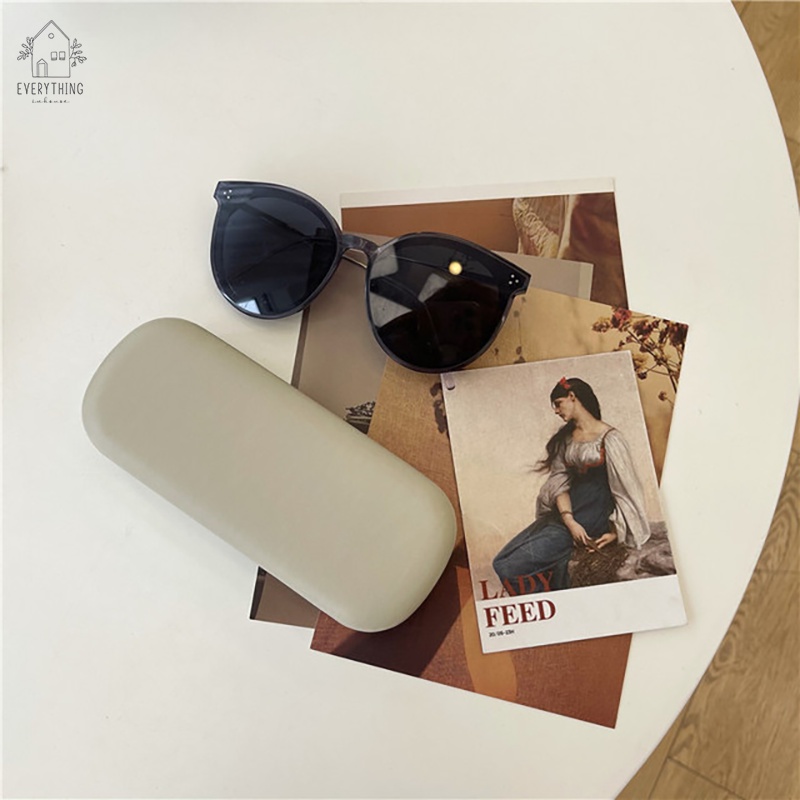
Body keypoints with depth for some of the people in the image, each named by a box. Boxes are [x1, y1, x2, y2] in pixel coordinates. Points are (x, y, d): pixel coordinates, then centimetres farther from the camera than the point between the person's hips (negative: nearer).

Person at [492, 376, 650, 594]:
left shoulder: (609, 439, -6)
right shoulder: (564, 437, 15)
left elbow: (626, 489, -6)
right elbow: (559, 480, 3)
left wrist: (615, 532, -11)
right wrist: (569, 521, -12)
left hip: (591, 519, -7)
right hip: (561, 515, 7)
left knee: (509, 568, -17)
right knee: (502, 562, -6)